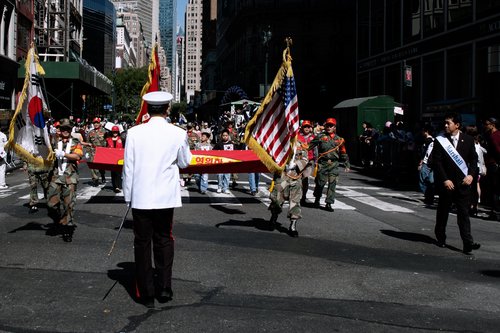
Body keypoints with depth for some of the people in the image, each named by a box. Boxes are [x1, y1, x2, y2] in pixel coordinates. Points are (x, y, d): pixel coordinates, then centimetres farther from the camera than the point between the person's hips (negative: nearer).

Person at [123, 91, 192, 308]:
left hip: (140, 198, -1)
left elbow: (128, 167, -2)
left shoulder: (134, 133, -7)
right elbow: (184, 162, 9)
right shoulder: (178, 134, -6)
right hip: (166, 197, 1)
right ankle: (164, 289, 19)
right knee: (163, 241, 15)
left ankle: (146, 294, 13)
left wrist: (128, 195, 8)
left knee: (142, 243, 8)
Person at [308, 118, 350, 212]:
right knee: (320, 182, 2)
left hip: (334, 165, 2)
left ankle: (329, 203, 5)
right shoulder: (320, 136, 6)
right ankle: (317, 199, 26)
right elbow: (310, 146, 2)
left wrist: (347, 165, 15)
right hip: (323, 163, -2)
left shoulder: (339, 139, 13)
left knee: (332, 184, -2)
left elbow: (343, 153, 17)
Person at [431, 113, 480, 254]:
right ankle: (441, 238, 26)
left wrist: (471, 175, -6)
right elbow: (436, 162, -5)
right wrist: (445, 180, -12)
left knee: (464, 213, -3)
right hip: (446, 182, 0)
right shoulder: (440, 140, -2)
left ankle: (468, 243, -7)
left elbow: (473, 158, 9)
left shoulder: (468, 140, 4)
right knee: (443, 211, 11)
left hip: (463, 182, 0)